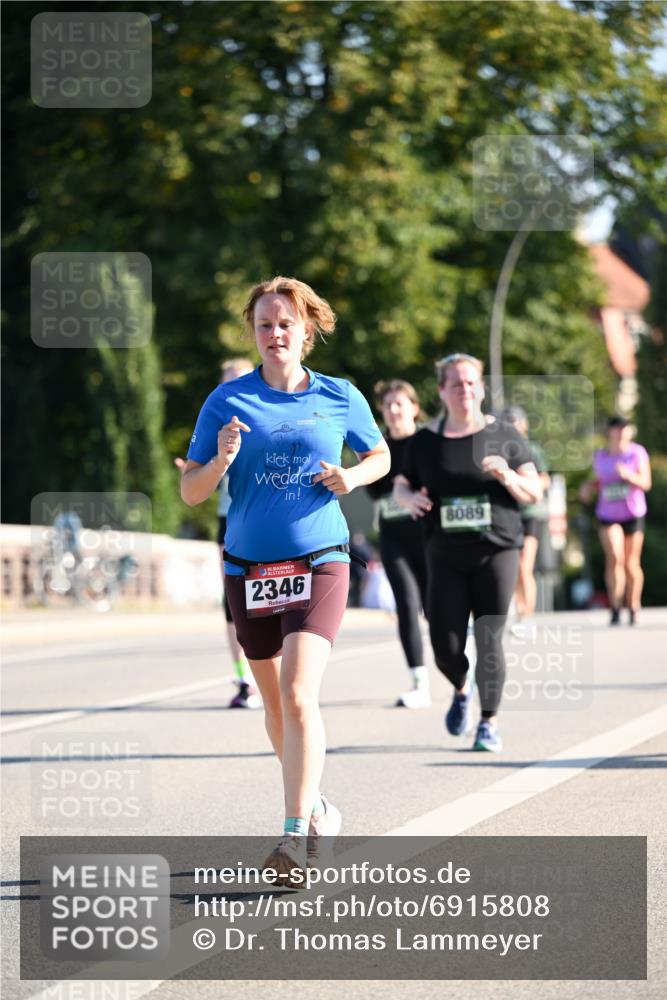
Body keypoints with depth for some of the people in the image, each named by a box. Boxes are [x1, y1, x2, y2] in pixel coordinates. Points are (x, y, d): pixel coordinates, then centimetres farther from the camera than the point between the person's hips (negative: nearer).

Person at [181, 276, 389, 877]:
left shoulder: (340, 399, 3)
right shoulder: (227, 401, 2)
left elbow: (379, 455, 20)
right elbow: (191, 492, 3)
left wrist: (352, 478, -1)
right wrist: (221, 460, -18)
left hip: (320, 563, -2)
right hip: (249, 568, 2)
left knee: (298, 695, -19)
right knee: (275, 703, 12)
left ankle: (299, 835, -20)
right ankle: (316, 808, 34)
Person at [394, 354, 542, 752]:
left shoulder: (504, 436, 2)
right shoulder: (425, 442, 6)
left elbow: (535, 492, 3)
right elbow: (401, 485, 15)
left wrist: (507, 477, -18)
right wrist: (410, 498, -8)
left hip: (496, 551, -1)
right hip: (446, 557, 1)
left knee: (489, 640, -7)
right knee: (446, 646, -2)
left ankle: (489, 723, 4)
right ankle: (462, 690, 31)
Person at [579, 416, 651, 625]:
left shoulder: (637, 452, -4)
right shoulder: (599, 456, 6)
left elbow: (646, 483, -7)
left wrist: (628, 475, -24)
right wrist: (589, 487, -1)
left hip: (633, 514, -1)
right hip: (608, 515, 1)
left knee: (631, 564, 4)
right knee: (614, 557, -19)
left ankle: (633, 610, 18)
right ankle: (614, 609, -19)